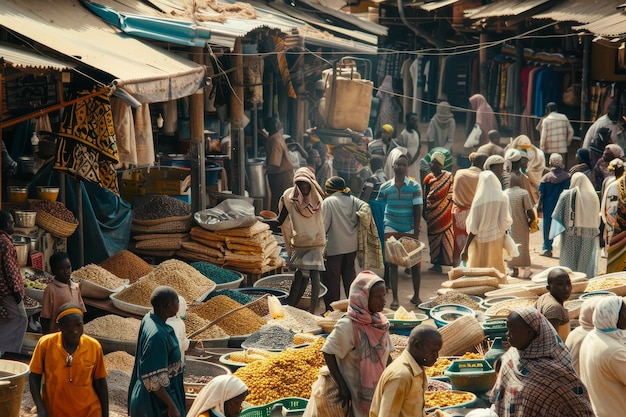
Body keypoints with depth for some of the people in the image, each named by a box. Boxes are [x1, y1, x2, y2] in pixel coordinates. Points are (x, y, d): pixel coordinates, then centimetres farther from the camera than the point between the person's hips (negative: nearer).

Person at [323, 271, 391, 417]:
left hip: (379, 390, 6)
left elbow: (385, 355, 9)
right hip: (357, 393, -6)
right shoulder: (348, 326, -21)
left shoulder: (380, 323, -1)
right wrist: (342, 386, -16)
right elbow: (328, 354, -15)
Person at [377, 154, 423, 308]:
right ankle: (395, 298, 6)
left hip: (410, 231, -1)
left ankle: (416, 295, 19)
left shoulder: (415, 186, -2)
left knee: (415, 263, 3)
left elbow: (418, 211, -4)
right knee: (392, 264, 0)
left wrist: (416, 233, -10)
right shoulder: (385, 187, 2)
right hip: (391, 230, 1)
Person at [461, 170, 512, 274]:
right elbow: (505, 221, -5)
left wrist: (465, 249, -4)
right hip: (497, 241, 3)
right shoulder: (503, 198, -5)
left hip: (480, 242, -3)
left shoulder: (479, 200, -12)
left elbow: (473, 228, -11)